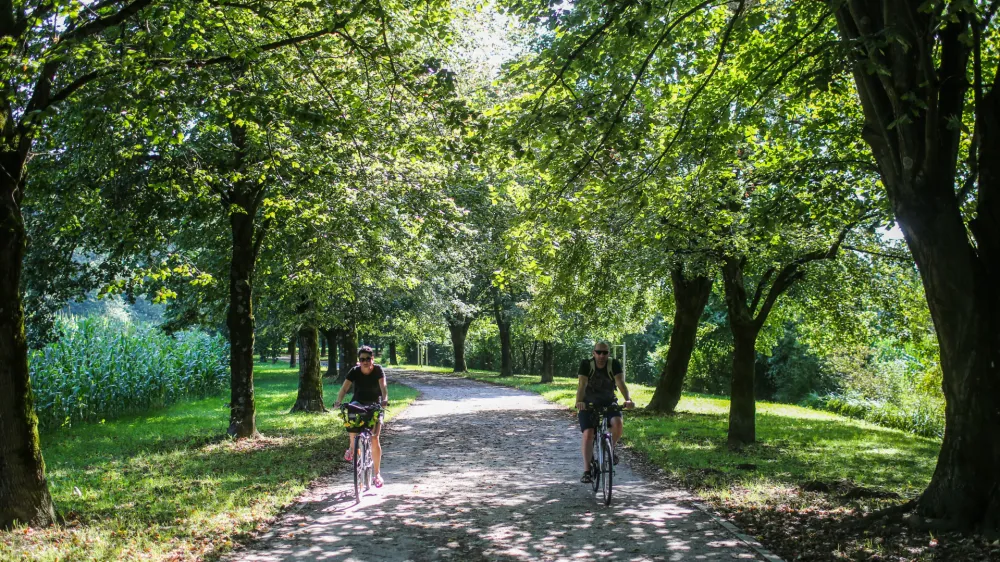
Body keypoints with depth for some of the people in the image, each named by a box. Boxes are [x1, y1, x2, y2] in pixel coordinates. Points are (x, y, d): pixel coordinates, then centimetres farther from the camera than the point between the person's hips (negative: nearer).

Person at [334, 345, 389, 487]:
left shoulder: (378, 370, -15)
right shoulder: (354, 371, -13)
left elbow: (383, 386, -28)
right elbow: (344, 388, -23)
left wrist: (384, 399, -48)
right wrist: (338, 402, -42)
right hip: (358, 403, 1)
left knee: (374, 439, -10)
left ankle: (377, 474, 2)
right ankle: (352, 447, -2)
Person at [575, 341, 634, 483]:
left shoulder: (614, 364, -14)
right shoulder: (586, 364, -17)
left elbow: (620, 382, -26)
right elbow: (581, 384, -28)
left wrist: (628, 400, -44)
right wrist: (579, 401, -47)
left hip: (608, 402, 1)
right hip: (588, 404, -1)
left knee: (618, 423, -28)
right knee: (588, 434, -18)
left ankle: (612, 447, 2)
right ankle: (586, 471, -14)